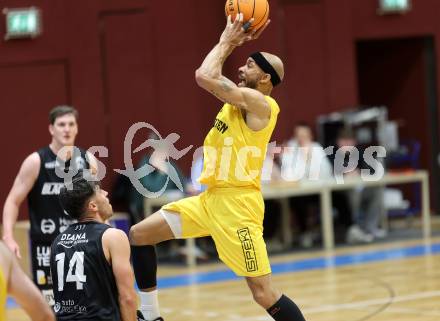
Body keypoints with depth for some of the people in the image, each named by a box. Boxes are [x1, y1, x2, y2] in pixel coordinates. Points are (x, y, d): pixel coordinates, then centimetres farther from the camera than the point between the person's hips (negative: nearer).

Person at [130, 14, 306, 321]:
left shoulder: (260, 103, -16)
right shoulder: (240, 98, 12)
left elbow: (204, 76, -23)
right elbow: (208, 76, 27)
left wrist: (226, 42, -9)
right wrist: (231, 42, 16)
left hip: (237, 204, -10)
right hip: (210, 198, 10)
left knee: (264, 294, -10)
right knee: (138, 235, 9)